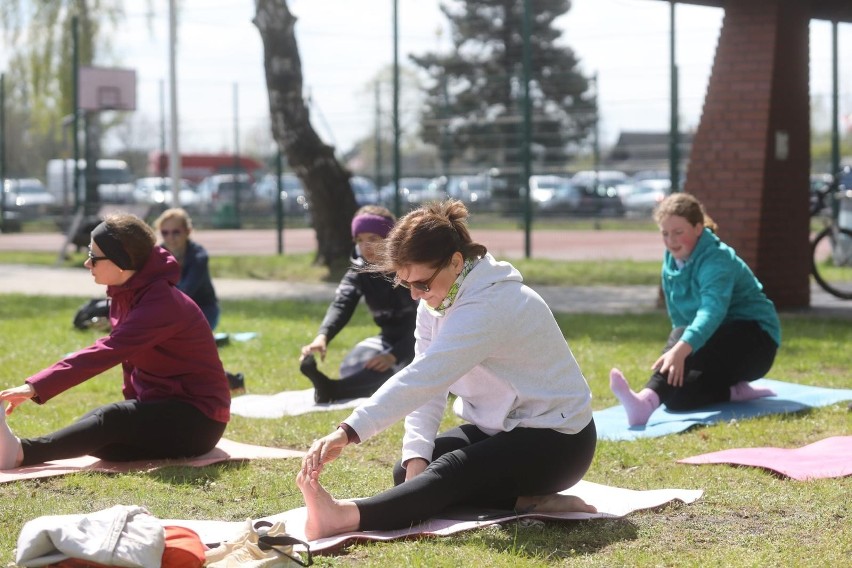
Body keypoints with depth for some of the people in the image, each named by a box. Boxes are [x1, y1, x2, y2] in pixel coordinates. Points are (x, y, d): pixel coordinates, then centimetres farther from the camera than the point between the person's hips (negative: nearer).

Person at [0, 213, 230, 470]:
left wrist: (35, 387, -40)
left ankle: (21, 453, -54)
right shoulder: (127, 293, 6)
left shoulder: (162, 303, -23)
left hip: (198, 419, -10)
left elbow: (105, 352, -33)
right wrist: (132, 416, -2)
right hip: (159, 407, 10)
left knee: (109, 420, -34)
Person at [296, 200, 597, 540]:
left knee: (452, 471, -34)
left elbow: (424, 378, -40)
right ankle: (530, 501, -19)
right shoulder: (437, 301, -1)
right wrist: (416, 455, -25)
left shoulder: (490, 305, -29)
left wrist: (348, 432, -47)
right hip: (497, 428, 9)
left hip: (556, 439, -9)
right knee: (409, 472, -12)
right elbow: (425, 385, -8)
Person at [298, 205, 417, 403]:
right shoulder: (359, 270, -3)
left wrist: (394, 356, -41)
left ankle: (332, 389, -59)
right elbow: (341, 304, -21)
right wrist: (323, 336, -43)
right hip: (390, 338, 7)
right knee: (352, 367, -24)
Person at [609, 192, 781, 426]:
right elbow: (679, 319, 9)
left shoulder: (717, 259, -22)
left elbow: (712, 310, -41)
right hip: (714, 339, 8)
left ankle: (646, 400, -60)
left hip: (754, 339, -8)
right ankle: (734, 391, -5)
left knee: (682, 338, -38)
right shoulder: (671, 260, 2)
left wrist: (681, 349, -56)